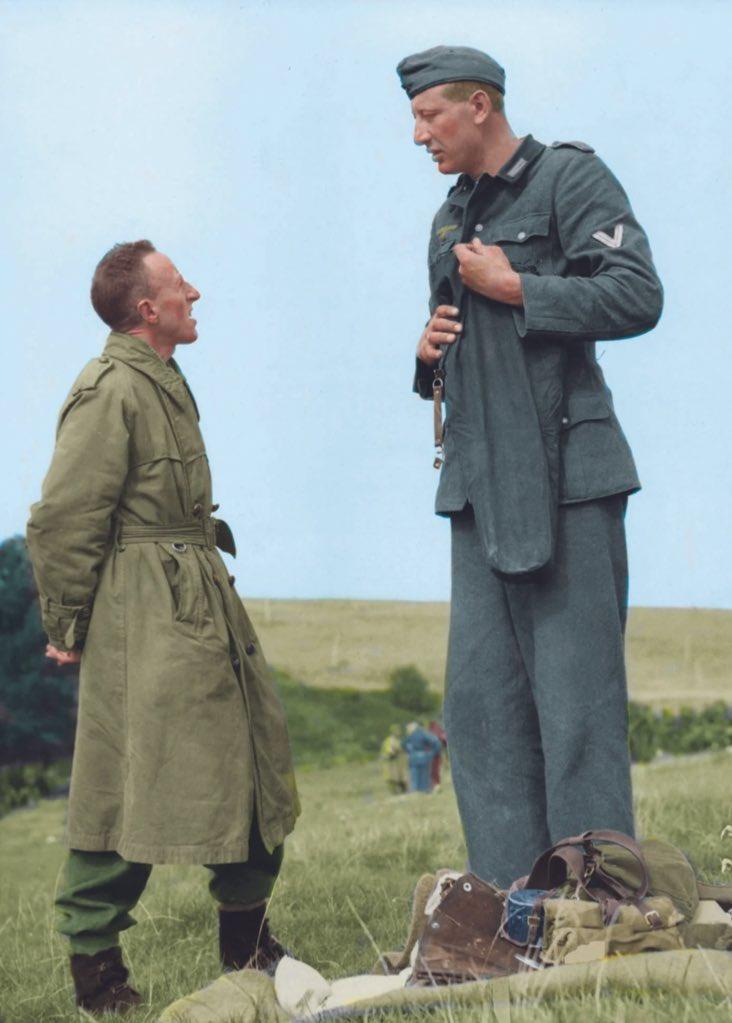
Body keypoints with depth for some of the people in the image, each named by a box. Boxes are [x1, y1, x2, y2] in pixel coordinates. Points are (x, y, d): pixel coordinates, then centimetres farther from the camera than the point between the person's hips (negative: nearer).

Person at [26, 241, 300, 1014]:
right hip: (145, 622, -10)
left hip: (204, 607, 10)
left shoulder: (163, 385, 17)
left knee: (253, 766, 12)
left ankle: (247, 943, 24)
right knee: (129, 786, -4)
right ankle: (92, 961, 7)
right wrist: (66, 627, -9)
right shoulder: (110, 392, -14)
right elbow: (61, 521, -15)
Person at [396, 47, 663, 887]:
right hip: (479, 481, 8)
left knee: (576, 695, -8)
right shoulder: (452, 217, 20)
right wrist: (429, 353, 7)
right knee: (480, 698, 4)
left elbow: (637, 296, -13)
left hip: (563, 474, -8)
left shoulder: (571, 178, -2)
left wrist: (513, 289, -10)